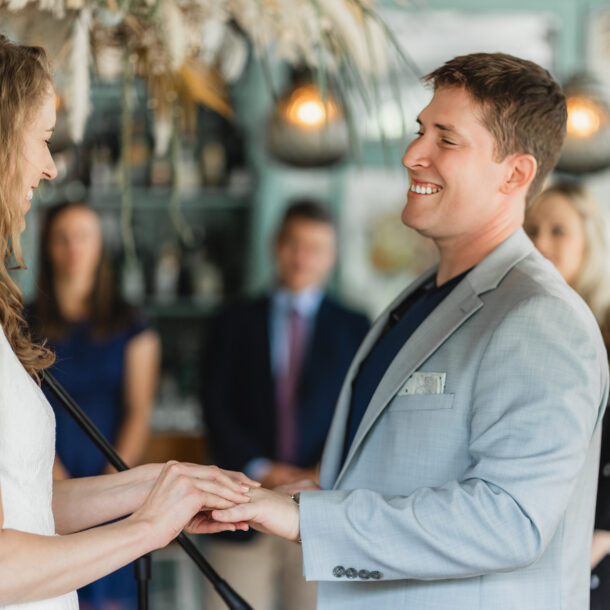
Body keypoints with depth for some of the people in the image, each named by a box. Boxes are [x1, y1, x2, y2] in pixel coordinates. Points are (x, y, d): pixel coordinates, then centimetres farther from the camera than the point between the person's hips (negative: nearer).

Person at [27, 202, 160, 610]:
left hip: (114, 480, 1)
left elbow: (139, 413, 5)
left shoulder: (131, 326, 10)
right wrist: (59, 483, -12)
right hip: (46, 493, -1)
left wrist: (110, 486, -8)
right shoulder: (26, 324, 7)